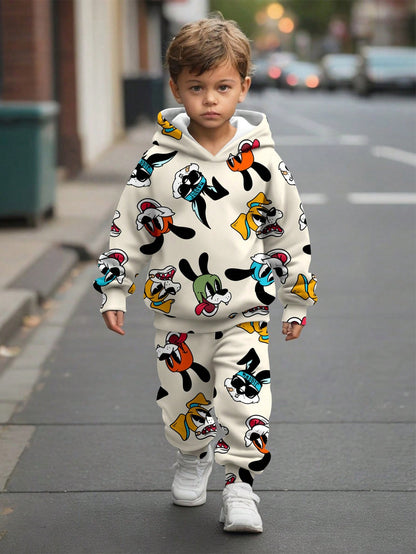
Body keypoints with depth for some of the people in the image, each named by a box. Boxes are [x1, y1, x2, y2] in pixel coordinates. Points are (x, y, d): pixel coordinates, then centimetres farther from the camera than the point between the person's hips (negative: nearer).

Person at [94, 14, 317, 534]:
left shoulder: (261, 160, -5)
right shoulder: (159, 161, -5)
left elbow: (290, 232, 3)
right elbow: (128, 226, 3)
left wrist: (297, 300, 7)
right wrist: (113, 291, 1)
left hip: (244, 312, -1)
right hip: (176, 313, 2)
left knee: (245, 397, -10)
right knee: (181, 399, 13)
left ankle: (239, 483, 6)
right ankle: (193, 459, 41)